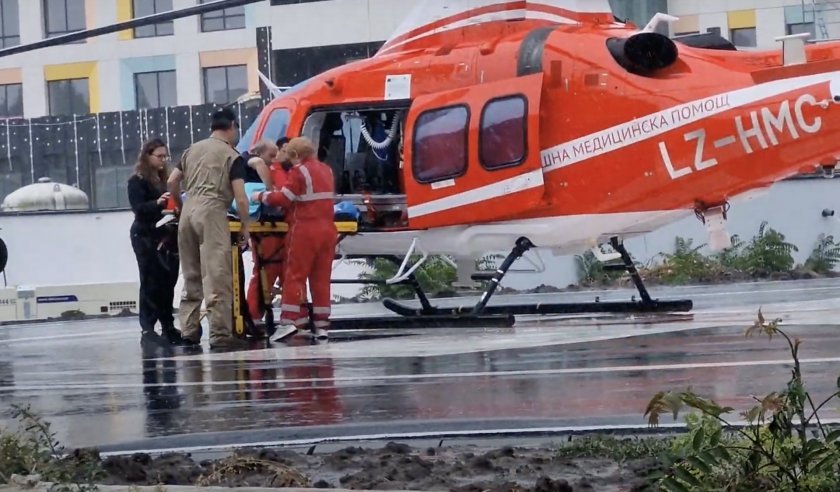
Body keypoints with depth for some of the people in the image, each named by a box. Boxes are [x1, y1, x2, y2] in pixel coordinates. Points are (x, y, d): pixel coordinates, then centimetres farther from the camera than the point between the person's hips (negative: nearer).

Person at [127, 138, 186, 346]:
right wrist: (157, 203, -29)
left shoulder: (166, 179, 16)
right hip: (146, 237, -6)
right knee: (151, 282, -8)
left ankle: (168, 327, 12)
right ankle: (147, 329, -7)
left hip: (167, 236, 6)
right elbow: (138, 207, -13)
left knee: (168, 282, 6)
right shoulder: (137, 181, -3)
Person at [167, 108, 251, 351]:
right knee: (217, 278, -6)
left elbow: (172, 182, 15)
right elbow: (240, 197, -5)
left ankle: (189, 329, 14)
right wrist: (245, 227, 5)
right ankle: (220, 334, -9)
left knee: (191, 276, 14)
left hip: (188, 211, 6)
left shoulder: (192, 149, 18)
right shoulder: (232, 156, 2)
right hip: (212, 212, -6)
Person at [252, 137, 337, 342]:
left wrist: (261, 196, 1)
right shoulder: (327, 170, 14)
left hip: (305, 230, -6)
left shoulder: (299, 171, -8)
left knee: (295, 275, -4)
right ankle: (322, 325, 6)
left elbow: (284, 198, -12)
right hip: (327, 229, 6)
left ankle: (289, 321, -12)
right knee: (321, 277, 8)